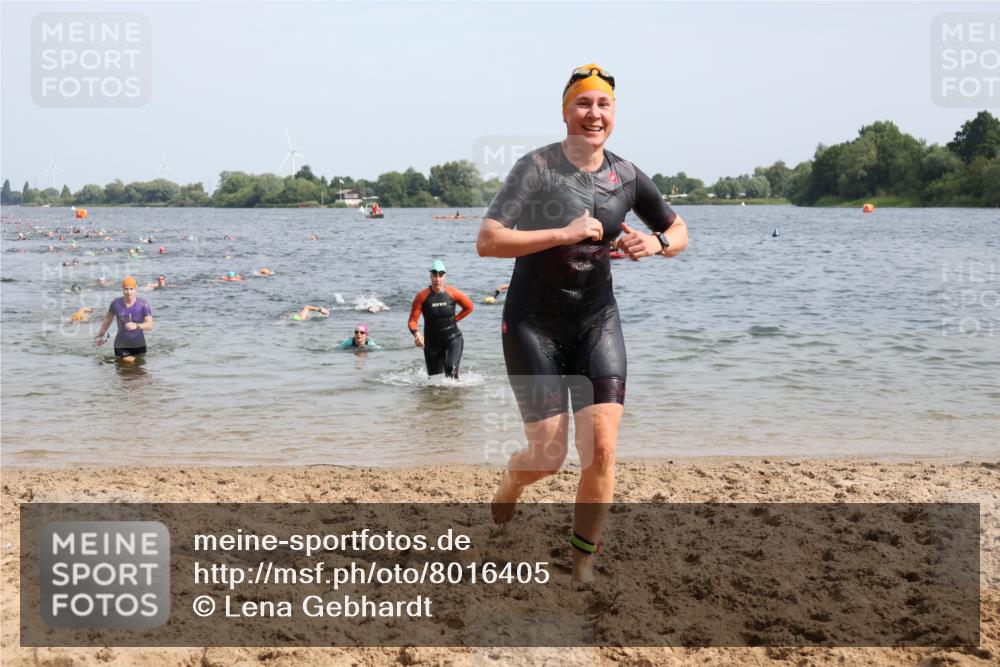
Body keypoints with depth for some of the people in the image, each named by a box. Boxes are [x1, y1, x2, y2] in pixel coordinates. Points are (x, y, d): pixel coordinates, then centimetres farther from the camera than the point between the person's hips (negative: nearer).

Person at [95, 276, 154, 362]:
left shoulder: (143, 305, -14)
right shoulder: (116, 303, -7)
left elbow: (150, 325, -18)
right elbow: (108, 319, 11)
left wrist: (137, 326, -36)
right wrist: (100, 335, 16)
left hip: (139, 345, 0)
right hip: (121, 345, 0)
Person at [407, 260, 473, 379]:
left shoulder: (452, 293, -6)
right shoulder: (422, 296, -9)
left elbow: (469, 307, 11)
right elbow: (412, 320, -9)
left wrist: (454, 319, 2)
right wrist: (416, 333, -29)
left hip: (453, 338, -1)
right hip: (432, 341, 1)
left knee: (451, 369, -25)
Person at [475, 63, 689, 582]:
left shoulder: (627, 177, 1)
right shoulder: (537, 167, -12)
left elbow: (678, 231, 15)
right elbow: (487, 242, -21)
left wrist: (656, 243, -8)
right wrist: (564, 234, -26)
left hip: (597, 321, 3)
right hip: (533, 322, -3)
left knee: (601, 447, -9)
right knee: (548, 456, -3)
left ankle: (582, 565, 8)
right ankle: (510, 484, 35)